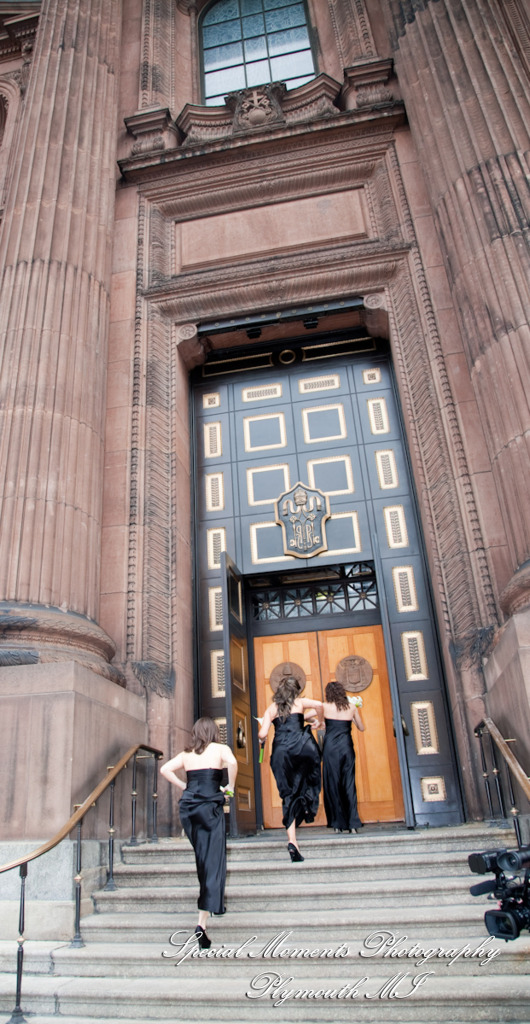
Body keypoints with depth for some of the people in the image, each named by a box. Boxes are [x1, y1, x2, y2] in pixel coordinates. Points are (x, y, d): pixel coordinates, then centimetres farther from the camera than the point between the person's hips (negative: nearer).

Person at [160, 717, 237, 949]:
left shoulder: (186, 754, 14)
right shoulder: (220, 749, 3)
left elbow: (165, 769, 6)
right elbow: (232, 762, -17)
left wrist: (182, 786, 13)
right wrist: (230, 786, -3)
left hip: (187, 807, 5)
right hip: (210, 806, -5)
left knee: (202, 859, 21)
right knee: (213, 863, -4)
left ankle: (212, 901, 31)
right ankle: (202, 923, -13)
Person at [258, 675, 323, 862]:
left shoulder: (271, 708, 16)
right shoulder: (300, 702, 13)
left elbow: (262, 734, 4)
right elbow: (318, 704, -6)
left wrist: (261, 740, 26)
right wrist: (319, 721, 12)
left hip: (280, 752, 2)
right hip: (302, 747, -2)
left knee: (288, 796, 6)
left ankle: (292, 840, -3)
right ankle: (307, 804, -6)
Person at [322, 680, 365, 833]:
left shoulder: (325, 706, 0)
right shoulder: (352, 707, 6)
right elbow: (362, 728, 16)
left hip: (331, 747, -2)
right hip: (347, 747, 2)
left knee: (332, 784, 5)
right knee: (349, 784, 6)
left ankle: (338, 824, 8)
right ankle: (353, 823, 2)